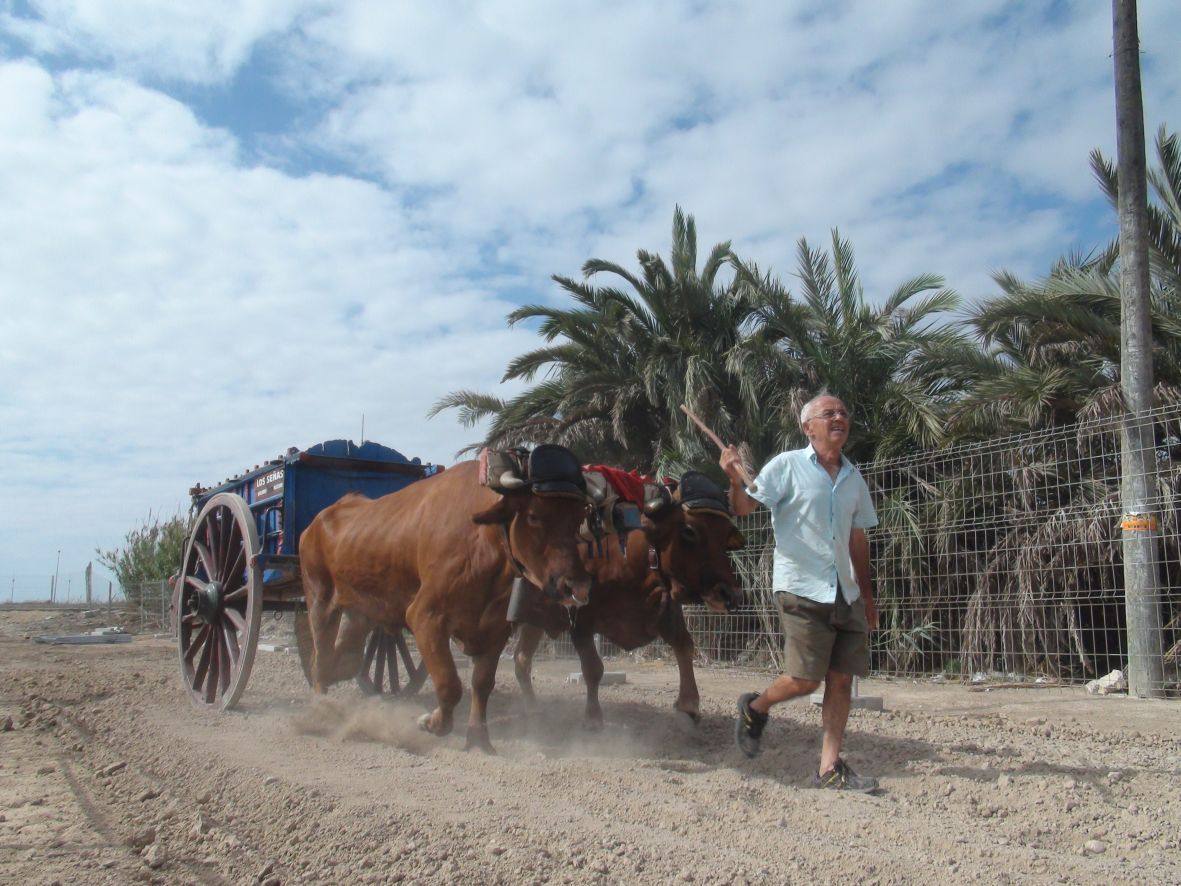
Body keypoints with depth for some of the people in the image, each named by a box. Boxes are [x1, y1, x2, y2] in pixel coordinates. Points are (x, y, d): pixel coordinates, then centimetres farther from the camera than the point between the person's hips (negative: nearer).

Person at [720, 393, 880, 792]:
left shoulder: (854, 478, 15)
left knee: (842, 678, 2)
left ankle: (830, 769, 11)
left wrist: (867, 594, 20)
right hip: (801, 590, -6)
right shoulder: (787, 466, -2)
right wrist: (735, 479, -30)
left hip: (845, 594, 6)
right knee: (805, 679, -8)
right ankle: (755, 707, 22)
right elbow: (744, 507, -9)